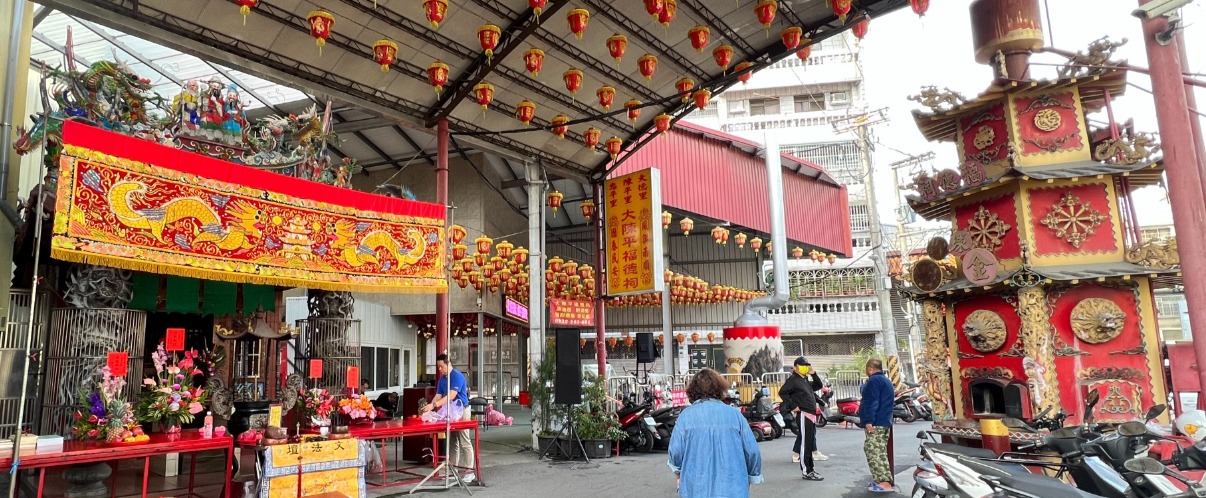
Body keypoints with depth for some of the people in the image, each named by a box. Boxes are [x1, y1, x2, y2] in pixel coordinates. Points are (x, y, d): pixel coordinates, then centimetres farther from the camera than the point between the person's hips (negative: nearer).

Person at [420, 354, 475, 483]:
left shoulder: (457, 376, -17)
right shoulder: (442, 378, 9)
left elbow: (451, 396, -26)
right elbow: (438, 395, 5)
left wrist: (434, 405, -33)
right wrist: (429, 406, -13)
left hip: (461, 411, -8)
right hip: (450, 412, 8)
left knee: (464, 442, -6)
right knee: (452, 442, 11)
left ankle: (470, 471, -2)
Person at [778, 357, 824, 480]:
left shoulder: (806, 381, 21)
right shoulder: (793, 380, -7)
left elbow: (819, 386, 27)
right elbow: (782, 392, -17)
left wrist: (813, 373, 14)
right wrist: (793, 406, -17)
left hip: (811, 414, 9)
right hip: (803, 415, -9)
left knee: (809, 443, 13)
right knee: (805, 443, -8)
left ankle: (810, 469, 21)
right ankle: (806, 472, -5)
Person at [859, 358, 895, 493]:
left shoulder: (874, 380, -12)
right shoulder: (886, 380, 20)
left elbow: (872, 402, -21)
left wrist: (869, 420, -24)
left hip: (875, 423, -11)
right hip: (885, 422, 11)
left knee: (874, 452, -12)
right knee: (879, 452, 14)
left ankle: (884, 483, -17)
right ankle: (883, 480, 17)